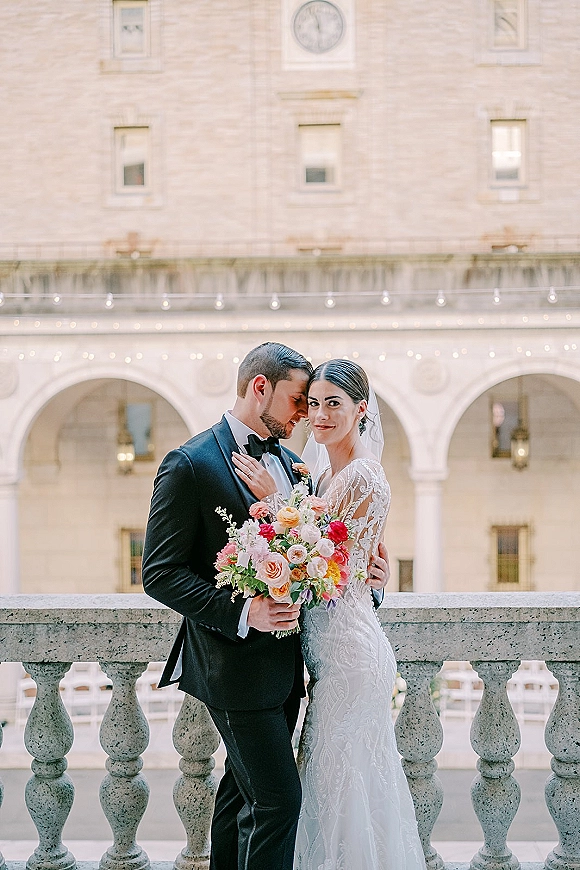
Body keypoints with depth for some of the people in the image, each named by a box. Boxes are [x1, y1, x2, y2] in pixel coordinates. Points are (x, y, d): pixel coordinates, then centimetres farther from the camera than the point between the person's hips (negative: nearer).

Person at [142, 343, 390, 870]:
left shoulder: (289, 462, 11)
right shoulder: (190, 465, -12)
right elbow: (160, 574, -15)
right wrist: (242, 613, -25)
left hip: (283, 662, 8)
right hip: (235, 663, -8)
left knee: (243, 788, 17)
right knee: (277, 797, -8)